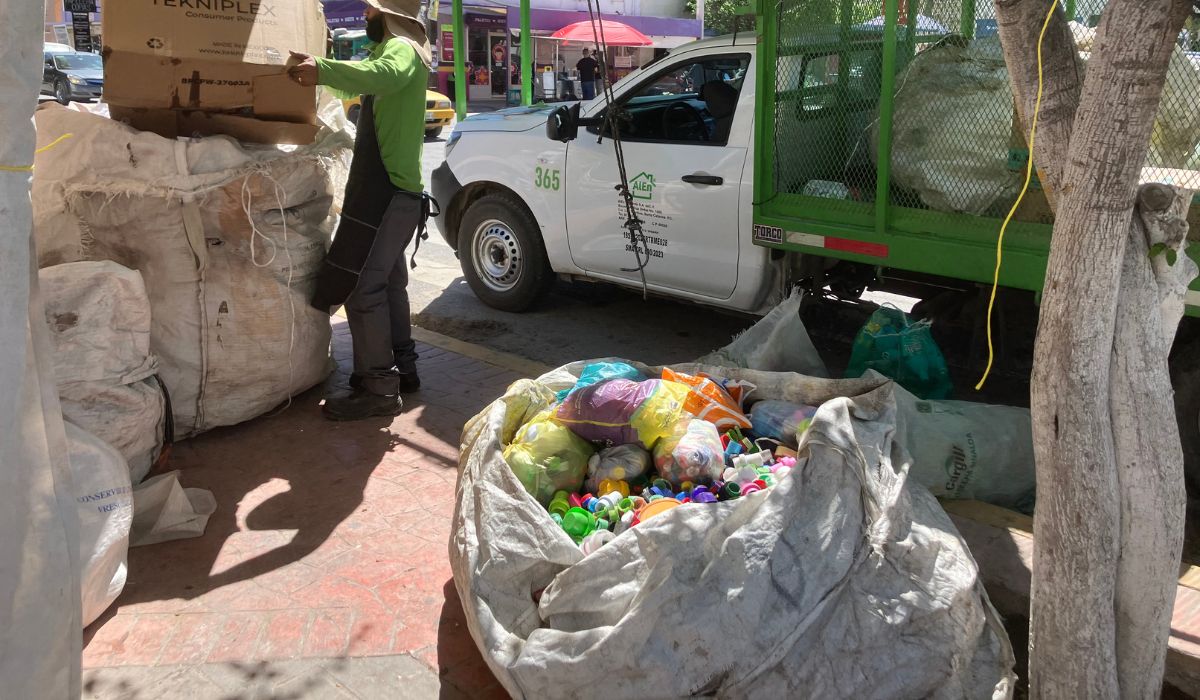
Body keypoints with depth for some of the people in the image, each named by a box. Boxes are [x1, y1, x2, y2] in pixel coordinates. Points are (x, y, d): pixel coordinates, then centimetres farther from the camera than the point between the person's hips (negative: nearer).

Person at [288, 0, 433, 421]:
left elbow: (381, 75, -36)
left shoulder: (401, 48, -12)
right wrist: (316, 67, 17)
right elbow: (360, 82, 31)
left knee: (361, 288, -12)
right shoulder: (392, 50, 22)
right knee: (388, 283, 16)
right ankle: (402, 371, 24)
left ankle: (378, 389, -9)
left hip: (388, 191, -11)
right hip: (392, 189, 11)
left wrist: (322, 70, -45)